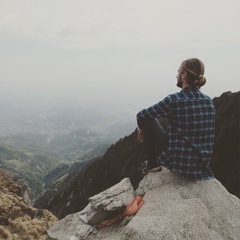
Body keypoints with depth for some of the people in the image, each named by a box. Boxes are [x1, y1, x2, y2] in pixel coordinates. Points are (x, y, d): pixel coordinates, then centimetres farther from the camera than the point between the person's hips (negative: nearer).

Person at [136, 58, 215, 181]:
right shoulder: (208, 101, 1)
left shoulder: (173, 100, -16)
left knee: (146, 119, 6)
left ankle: (152, 163, 16)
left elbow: (140, 115, -3)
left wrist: (142, 129, 20)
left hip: (179, 162, -6)